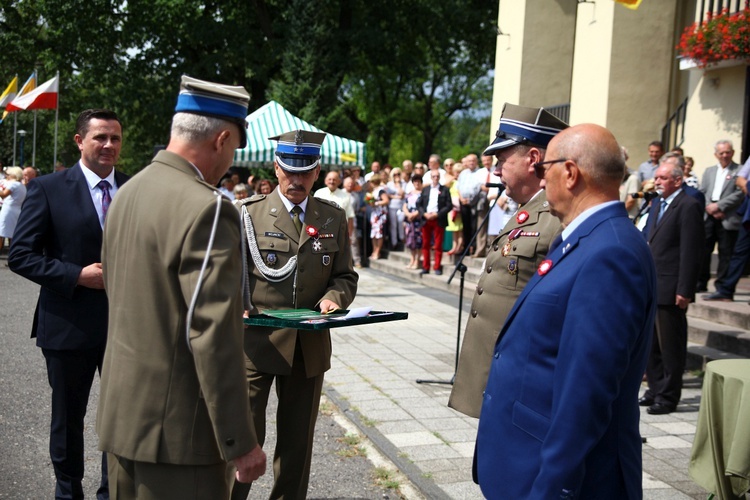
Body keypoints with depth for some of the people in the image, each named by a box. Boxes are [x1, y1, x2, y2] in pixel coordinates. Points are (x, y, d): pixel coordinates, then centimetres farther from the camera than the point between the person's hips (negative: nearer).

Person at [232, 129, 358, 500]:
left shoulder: (333, 218, 9)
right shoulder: (249, 212, 1)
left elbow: (345, 276, 10)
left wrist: (334, 298, -11)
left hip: (310, 346, 3)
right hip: (256, 341, -3)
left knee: (297, 440, 13)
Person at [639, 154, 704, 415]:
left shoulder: (688, 206, -11)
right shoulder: (657, 203, 15)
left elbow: (691, 252, -16)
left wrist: (684, 291, -18)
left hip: (670, 290, -8)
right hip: (651, 287, 8)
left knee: (670, 346, 3)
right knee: (651, 344, 16)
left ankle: (668, 396, 13)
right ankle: (655, 389, 28)